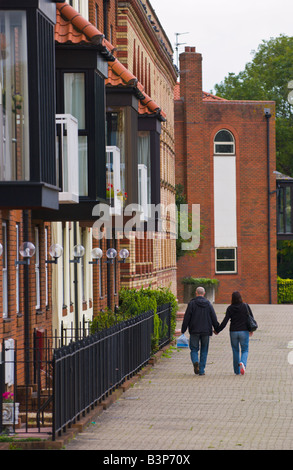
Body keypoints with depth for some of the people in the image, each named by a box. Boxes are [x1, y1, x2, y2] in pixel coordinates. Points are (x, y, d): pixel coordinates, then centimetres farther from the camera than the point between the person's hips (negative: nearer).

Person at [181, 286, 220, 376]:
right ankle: (202, 370, 7)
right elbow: (214, 318, 6)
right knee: (204, 351, 10)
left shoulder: (192, 303, -5)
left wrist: (183, 329, 1)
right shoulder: (208, 304, 3)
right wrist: (217, 328, 18)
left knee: (194, 349, 7)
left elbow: (187, 317, -6)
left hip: (194, 331, -2)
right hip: (206, 331, 2)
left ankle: (195, 362, -22)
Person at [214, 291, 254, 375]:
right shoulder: (246, 306, -4)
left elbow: (225, 322, -9)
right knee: (245, 350, 7)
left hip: (233, 332, 1)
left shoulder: (230, 308, -5)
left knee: (235, 351, 13)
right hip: (244, 331, -1)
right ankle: (242, 363, -24)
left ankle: (237, 371, 15)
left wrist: (217, 330, 0)